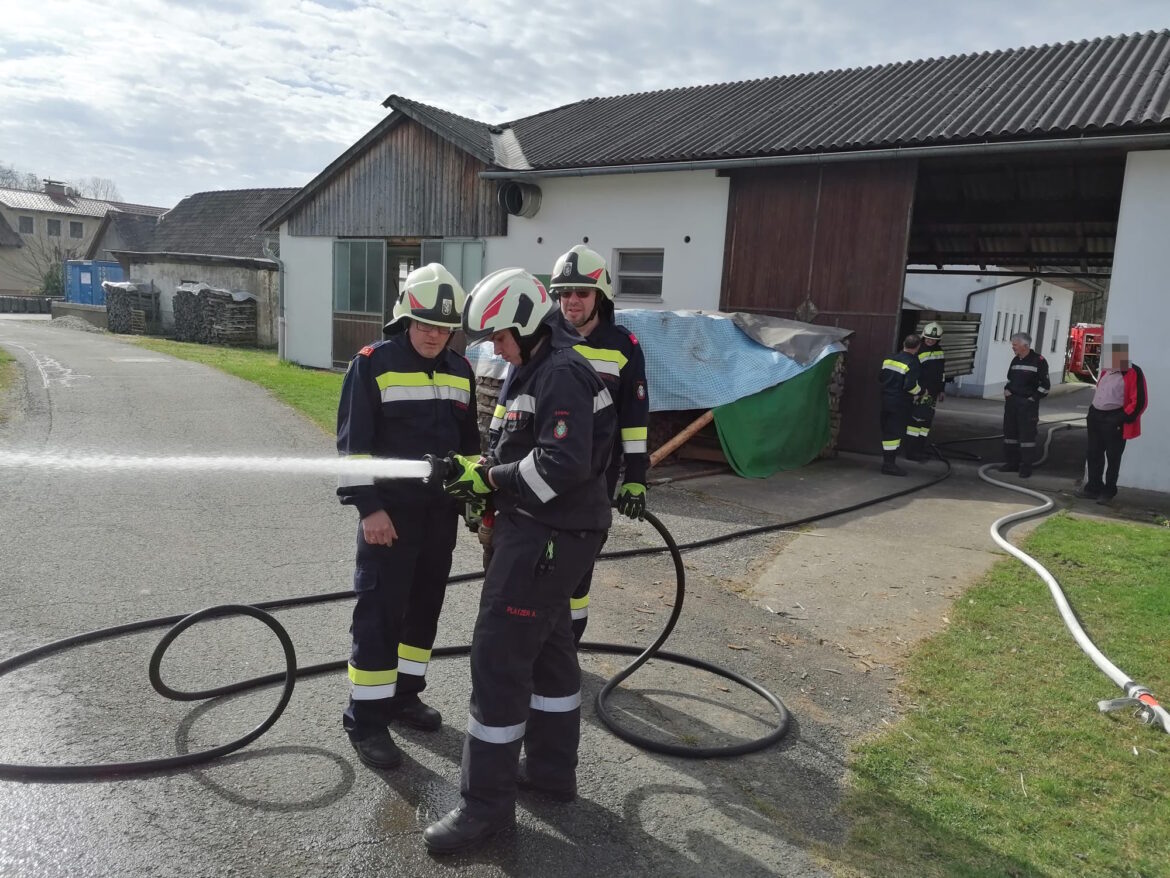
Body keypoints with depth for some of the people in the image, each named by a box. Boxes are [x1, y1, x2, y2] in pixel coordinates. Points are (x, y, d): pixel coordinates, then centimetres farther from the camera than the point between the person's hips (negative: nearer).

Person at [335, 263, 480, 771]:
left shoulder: (459, 372, 10)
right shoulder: (372, 364, -8)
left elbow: (469, 442, 17)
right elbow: (353, 444, -10)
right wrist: (369, 507, -16)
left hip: (440, 511, 6)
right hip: (390, 512, -6)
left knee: (425, 606, 14)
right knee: (381, 611, -3)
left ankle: (405, 693, 30)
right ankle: (366, 718, 8)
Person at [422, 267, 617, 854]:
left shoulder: (563, 374, -17)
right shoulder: (537, 369, 15)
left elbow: (562, 463, -26)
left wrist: (487, 478, -18)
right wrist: (486, 487, 7)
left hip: (551, 536, -11)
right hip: (539, 528, 11)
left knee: (498, 656, -6)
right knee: (546, 648, 18)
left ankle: (487, 802, 6)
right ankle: (552, 769, 34)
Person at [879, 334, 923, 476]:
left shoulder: (890, 358, 7)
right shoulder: (912, 363, -14)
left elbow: (881, 377, 13)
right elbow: (910, 386, -20)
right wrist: (921, 391, -3)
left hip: (886, 400, 7)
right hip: (900, 403, -7)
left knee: (887, 430, 13)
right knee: (896, 432, -4)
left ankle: (887, 461, 21)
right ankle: (890, 464, -4)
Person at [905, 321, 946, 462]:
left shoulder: (940, 351, 12)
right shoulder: (918, 352, -11)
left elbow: (942, 372, 21)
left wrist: (942, 390, 20)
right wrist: (921, 390, -18)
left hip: (933, 393, 8)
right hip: (921, 393, -8)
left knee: (927, 421, 9)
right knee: (916, 420, -9)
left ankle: (920, 449, 16)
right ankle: (910, 451, -6)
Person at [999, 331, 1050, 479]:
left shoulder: (1038, 361, -9)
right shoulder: (1015, 360, 12)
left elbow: (1045, 384, -9)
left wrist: (1033, 398, -12)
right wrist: (1007, 390, 7)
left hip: (1028, 404, -7)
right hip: (1012, 401, 7)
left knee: (1027, 434, -4)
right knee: (1010, 432, 9)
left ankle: (1026, 466, 1)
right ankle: (1012, 462, 19)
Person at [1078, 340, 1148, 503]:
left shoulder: (1133, 373, -12)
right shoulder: (1106, 371, 13)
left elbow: (1140, 402, -16)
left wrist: (1122, 419, -18)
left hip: (1114, 421, -8)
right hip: (1096, 417, 8)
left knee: (1112, 458, 3)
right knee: (1093, 454, 13)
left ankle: (1108, 491, 13)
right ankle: (1093, 487, 25)